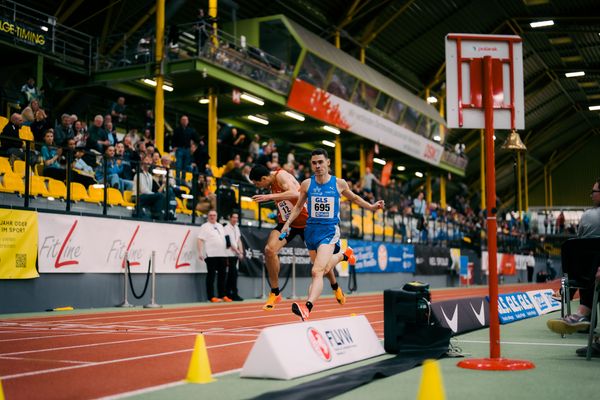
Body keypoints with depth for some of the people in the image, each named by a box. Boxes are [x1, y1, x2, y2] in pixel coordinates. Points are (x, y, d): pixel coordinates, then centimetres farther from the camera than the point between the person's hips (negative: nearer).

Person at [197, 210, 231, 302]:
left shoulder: (220, 226, 20)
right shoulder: (205, 226, -1)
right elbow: (200, 240, -8)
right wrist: (200, 252, -17)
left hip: (222, 254, 7)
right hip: (211, 255, -6)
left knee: (222, 275, 8)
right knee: (211, 276, -3)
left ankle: (222, 295, 15)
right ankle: (211, 297, -1)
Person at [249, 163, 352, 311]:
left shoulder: (281, 176, -23)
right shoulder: (273, 182, 4)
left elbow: (295, 194, -42)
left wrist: (270, 196, -45)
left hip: (306, 221, -7)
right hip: (287, 221, 7)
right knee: (270, 250, -20)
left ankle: (343, 256, 40)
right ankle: (275, 293, -9)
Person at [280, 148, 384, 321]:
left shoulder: (339, 183, -1)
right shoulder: (307, 184, 2)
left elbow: (354, 198, 19)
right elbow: (298, 206, 14)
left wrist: (371, 207, 11)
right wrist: (288, 223, 2)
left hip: (330, 231, -4)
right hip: (311, 230, 4)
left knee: (317, 271, -22)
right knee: (324, 268, 20)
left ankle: (307, 307, -35)